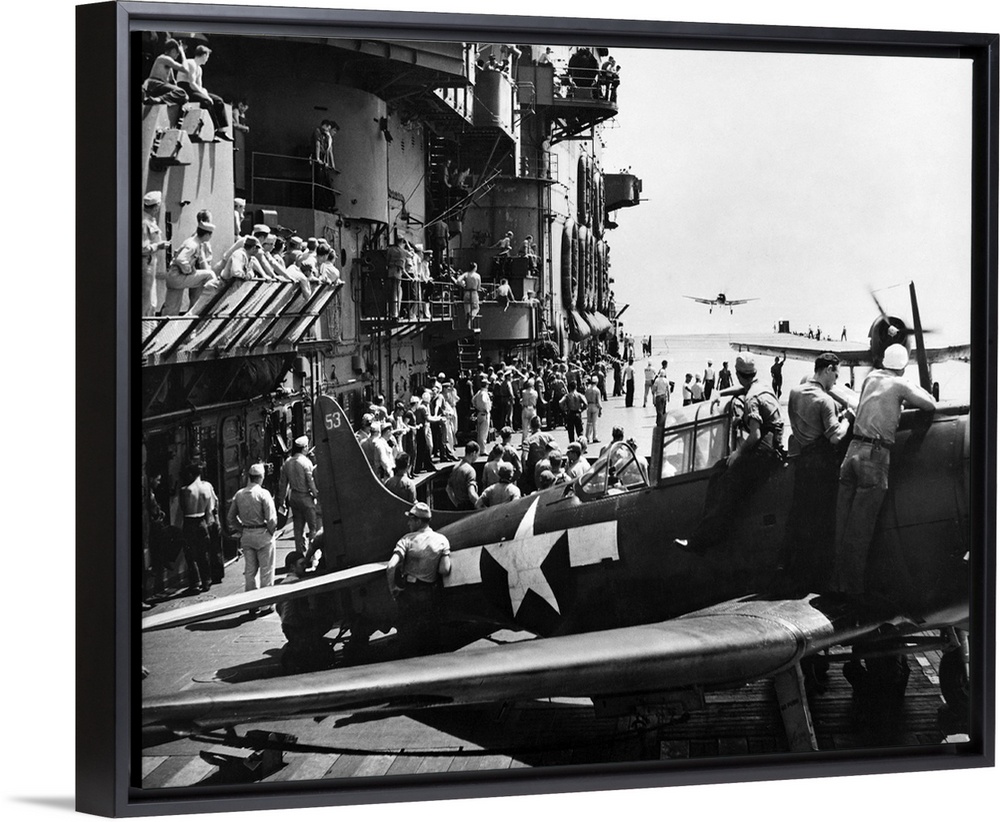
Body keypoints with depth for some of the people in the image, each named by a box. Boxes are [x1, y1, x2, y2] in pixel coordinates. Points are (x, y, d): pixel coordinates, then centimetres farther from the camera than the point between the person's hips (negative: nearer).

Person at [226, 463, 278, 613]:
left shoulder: (239, 494, 2)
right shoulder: (263, 493, -13)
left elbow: (230, 517, 7)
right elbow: (271, 518, -17)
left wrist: (241, 530, 14)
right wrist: (271, 531, 0)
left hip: (246, 535, 5)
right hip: (262, 534, -5)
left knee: (249, 571, 13)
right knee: (266, 571, 5)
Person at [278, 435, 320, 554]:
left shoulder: (287, 463, 3)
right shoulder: (306, 462, -15)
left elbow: (282, 483, 8)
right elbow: (311, 481, -15)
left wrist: (282, 500, 15)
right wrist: (316, 494, -1)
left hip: (293, 497, 6)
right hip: (305, 497, -6)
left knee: (298, 527, 13)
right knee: (313, 526, 2)